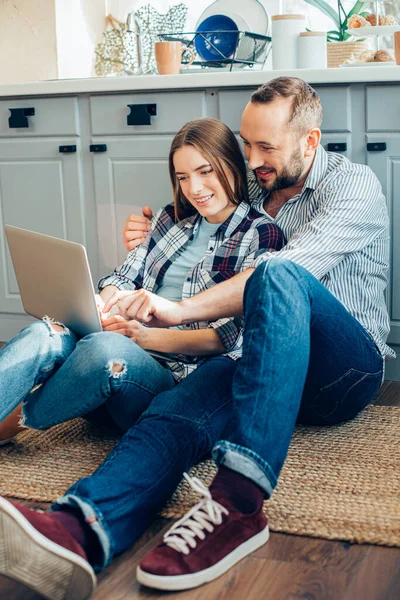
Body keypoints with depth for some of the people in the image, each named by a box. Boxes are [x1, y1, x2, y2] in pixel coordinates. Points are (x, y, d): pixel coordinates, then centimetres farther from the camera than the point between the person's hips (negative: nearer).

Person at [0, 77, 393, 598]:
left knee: (277, 276, -36)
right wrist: (158, 237, 11)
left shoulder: (353, 185, 0)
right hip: (266, 369, 4)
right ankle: (79, 530, -58)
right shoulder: (252, 188, 19)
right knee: (180, 406, -30)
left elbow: (285, 270, -19)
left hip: (349, 370, -4)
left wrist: (180, 310, -29)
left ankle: (238, 500, -50)